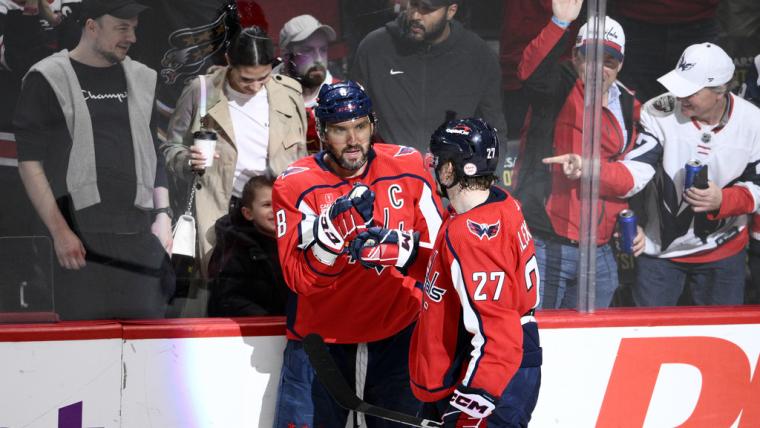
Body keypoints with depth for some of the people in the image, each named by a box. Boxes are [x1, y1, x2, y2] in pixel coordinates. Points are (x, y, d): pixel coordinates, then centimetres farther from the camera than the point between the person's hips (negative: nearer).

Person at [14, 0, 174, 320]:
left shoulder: (141, 80, 15)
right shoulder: (48, 81, 0)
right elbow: (30, 163, -4)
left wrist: (162, 214, 9)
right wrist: (59, 230, -11)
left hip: (141, 232, 5)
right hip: (81, 234, -4)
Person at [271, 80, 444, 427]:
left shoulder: (408, 167, -4)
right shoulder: (295, 185, -9)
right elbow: (300, 279, -17)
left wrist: (398, 249, -26)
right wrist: (336, 226, -32)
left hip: (396, 337, 2)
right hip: (319, 342, -1)